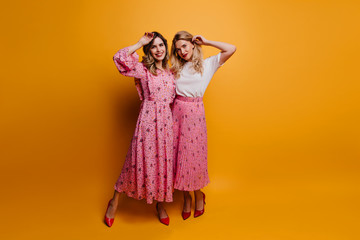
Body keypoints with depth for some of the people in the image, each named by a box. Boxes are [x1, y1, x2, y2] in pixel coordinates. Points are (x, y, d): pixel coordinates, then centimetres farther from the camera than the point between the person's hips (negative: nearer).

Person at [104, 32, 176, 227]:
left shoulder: (170, 70, 14)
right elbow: (120, 58, -19)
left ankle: (160, 203, 28)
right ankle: (114, 201, 22)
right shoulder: (143, 69, -3)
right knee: (142, 158, 0)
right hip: (148, 119, -5)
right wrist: (140, 43, -11)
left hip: (166, 120, 5)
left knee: (164, 159, 9)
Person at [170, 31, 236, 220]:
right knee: (179, 155, 6)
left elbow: (231, 49, -7)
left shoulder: (206, 64, 4)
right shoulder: (175, 69, 14)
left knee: (194, 155, 3)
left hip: (195, 113, -3)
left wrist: (206, 42, -1)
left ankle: (199, 196, 29)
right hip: (177, 112, 3)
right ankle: (186, 198, 26)